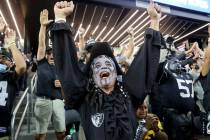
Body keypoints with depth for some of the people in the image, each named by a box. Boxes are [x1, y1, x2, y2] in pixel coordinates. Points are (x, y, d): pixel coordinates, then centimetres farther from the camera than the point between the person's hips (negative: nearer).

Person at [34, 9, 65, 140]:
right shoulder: (42, 63, 6)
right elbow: (42, 44, -4)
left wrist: (62, 84, -6)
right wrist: (43, 25, -11)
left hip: (58, 101, 2)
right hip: (43, 100, -2)